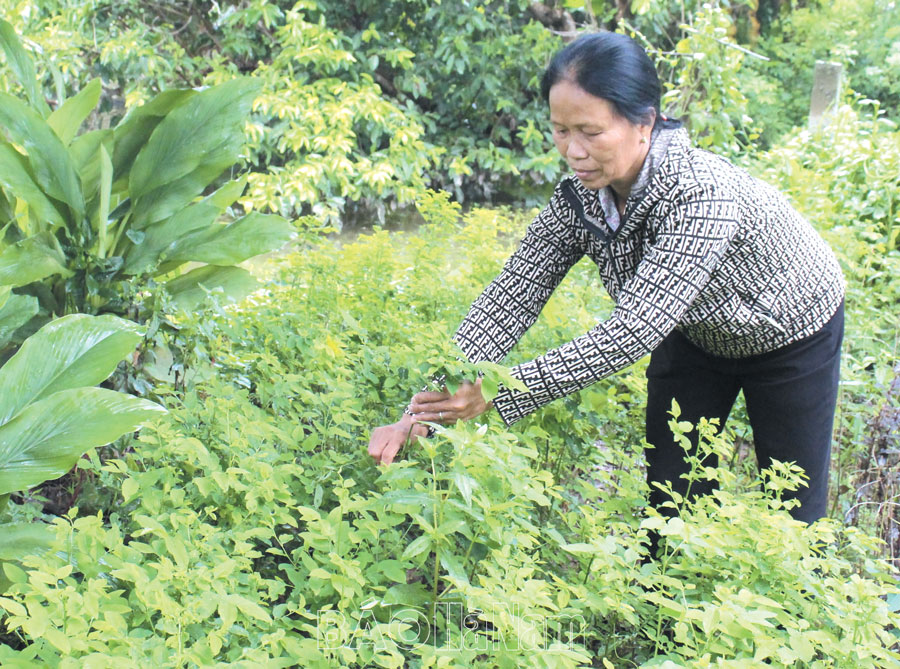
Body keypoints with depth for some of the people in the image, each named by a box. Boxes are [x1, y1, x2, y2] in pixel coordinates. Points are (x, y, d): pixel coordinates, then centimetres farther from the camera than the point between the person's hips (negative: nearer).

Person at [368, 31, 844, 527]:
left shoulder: (699, 194, -41)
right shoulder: (579, 196, -22)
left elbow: (633, 333, -44)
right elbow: (509, 301, -23)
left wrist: (498, 394, -46)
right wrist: (423, 410, -32)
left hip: (790, 334, -4)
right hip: (696, 332, 5)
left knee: (791, 506, 9)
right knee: (668, 492, 8)